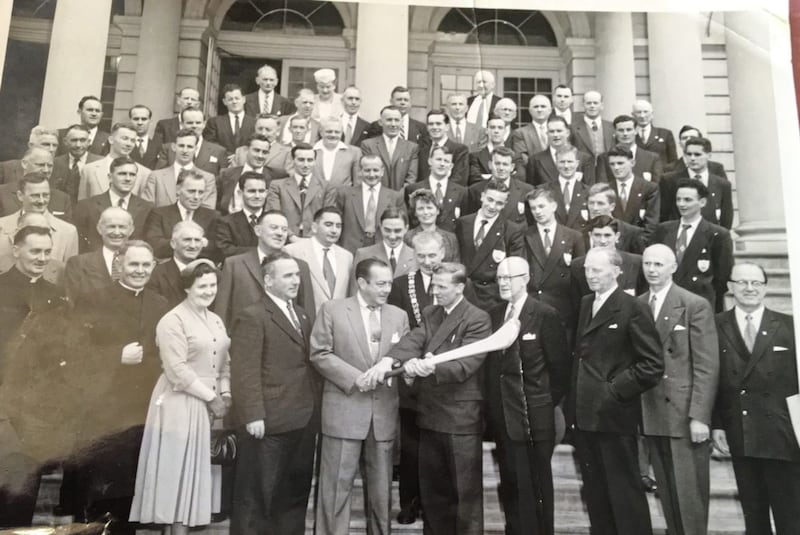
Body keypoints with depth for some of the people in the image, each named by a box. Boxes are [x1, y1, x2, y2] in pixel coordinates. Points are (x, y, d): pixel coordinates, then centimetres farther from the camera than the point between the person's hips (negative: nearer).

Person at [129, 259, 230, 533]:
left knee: (201, 470, 12)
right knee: (180, 470, 2)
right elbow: (178, 371, -18)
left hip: (211, 403, 7)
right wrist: (211, 397, -14)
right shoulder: (172, 321, -12)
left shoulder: (216, 320, 12)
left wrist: (225, 394, -2)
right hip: (181, 404, -7)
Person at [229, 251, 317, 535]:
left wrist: (313, 407, 10)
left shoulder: (302, 315, 15)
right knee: (256, 494, 7)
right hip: (269, 423, -7)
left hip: (302, 421, 8)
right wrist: (253, 416, -19)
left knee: (296, 493, 17)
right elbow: (245, 372, -15)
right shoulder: (251, 316, -10)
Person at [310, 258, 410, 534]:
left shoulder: (399, 315, 10)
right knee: (338, 483, 3)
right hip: (344, 409, -3)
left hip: (384, 412, 4)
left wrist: (390, 364, -15)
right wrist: (356, 378, -13)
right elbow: (319, 354, -6)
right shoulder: (332, 310, -1)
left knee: (381, 485, 13)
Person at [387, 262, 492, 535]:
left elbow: (465, 364, -21)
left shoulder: (477, 319, -11)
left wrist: (432, 368, -38)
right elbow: (413, 340, -7)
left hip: (461, 417, -6)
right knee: (432, 487, 19)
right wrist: (389, 360, -27)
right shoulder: (429, 313, 11)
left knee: (466, 489, 5)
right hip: (429, 413, 7)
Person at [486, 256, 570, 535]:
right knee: (510, 482, 15)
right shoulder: (493, 314, 7)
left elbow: (560, 365, -8)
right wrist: (493, 405, 4)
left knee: (536, 484, 7)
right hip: (501, 416, 5)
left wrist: (549, 403, -5)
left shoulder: (546, 315, -10)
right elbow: (491, 363, 9)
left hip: (534, 416, -5)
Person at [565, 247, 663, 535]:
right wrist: (572, 399, 8)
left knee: (624, 492, 5)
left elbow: (652, 365, -13)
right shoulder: (585, 304, 13)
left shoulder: (633, 308, -9)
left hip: (613, 415, -7)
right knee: (594, 492, 16)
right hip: (583, 414, 7)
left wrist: (615, 391, -15)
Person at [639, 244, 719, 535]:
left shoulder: (696, 305, -6)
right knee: (667, 493, 14)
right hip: (651, 413, 4)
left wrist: (699, 416, -15)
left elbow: (707, 367, -10)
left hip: (685, 413, -4)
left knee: (690, 493, 3)